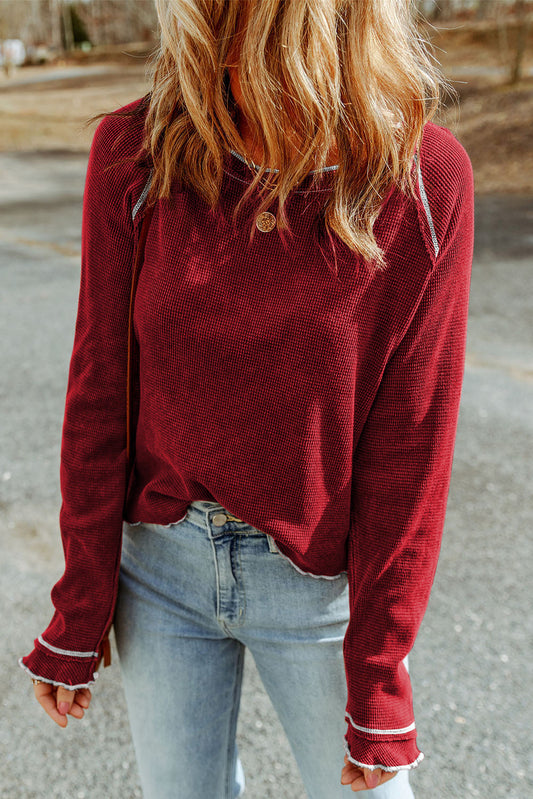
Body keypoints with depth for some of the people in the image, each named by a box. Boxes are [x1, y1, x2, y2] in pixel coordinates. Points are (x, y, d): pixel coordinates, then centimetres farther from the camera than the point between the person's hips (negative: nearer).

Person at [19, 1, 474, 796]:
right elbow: (98, 396, -6)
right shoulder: (135, 154, -11)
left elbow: (410, 446, -13)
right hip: (162, 563, 2)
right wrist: (80, 613, 0)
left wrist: (378, 678, -8)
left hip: (322, 580, -1)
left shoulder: (422, 179, -16)